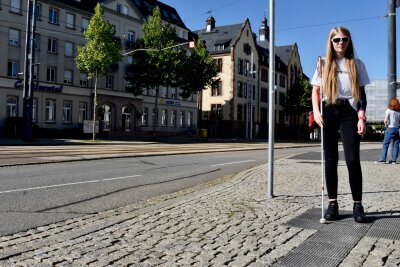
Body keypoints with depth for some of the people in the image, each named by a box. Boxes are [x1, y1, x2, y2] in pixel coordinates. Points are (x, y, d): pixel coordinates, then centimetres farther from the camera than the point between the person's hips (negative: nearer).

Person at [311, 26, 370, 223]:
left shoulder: (357, 64, 10)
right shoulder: (323, 64, 10)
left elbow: (361, 93, 7)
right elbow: (315, 90, 7)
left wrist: (361, 117, -5)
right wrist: (316, 111, -8)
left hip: (349, 112, 0)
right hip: (329, 111, 1)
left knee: (352, 159, -8)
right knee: (330, 159, 3)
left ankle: (357, 204, 1)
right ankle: (332, 203, 10)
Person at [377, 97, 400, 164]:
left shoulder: (389, 110, -6)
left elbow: (385, 120, -13)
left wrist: (386, 125, 4)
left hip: (390, 128, -4)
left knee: (385, 144, 0)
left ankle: (383, 159, -3)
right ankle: (394, 160, 8)